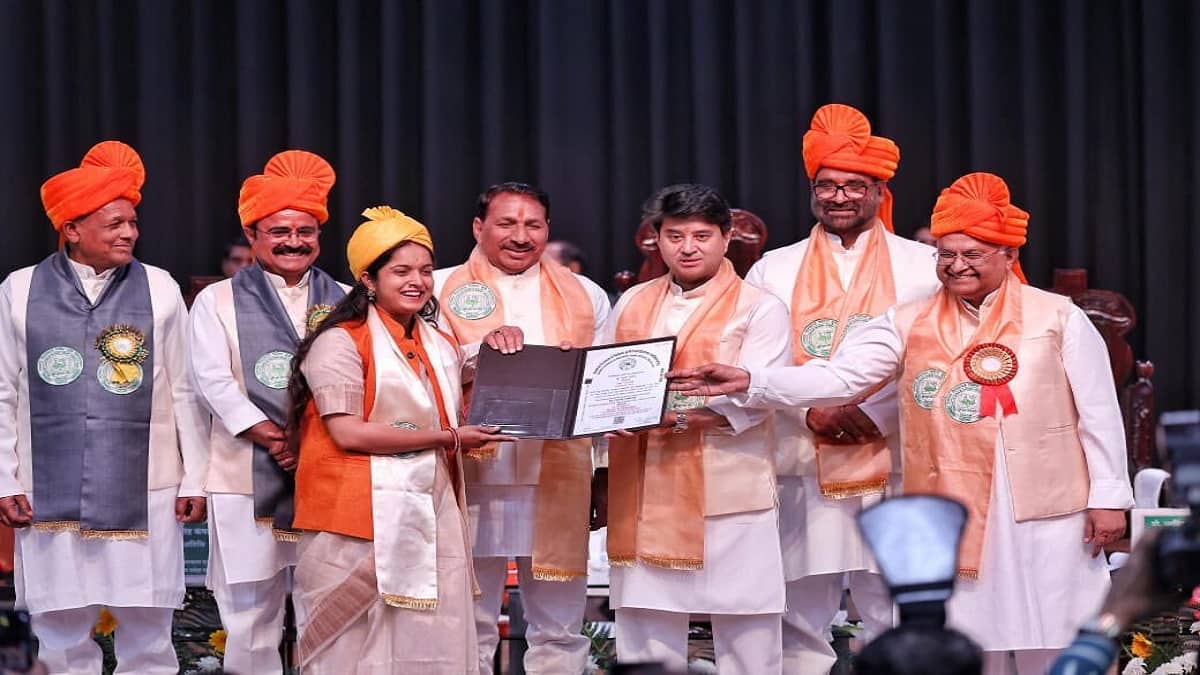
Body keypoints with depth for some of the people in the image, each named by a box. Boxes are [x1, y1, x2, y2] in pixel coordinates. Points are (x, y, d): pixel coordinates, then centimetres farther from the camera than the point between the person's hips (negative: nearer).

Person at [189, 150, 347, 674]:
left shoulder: (345, 303, 12)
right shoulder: (218, 302, 7)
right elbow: (215, 382, -4)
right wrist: (275, 440, -13)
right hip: (249, 476, -2)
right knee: (251, 611, 0)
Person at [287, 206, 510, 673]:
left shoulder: (442, 348, 16)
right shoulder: (341, 342, -7)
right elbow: (348, 432, -16)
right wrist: (447, 438, -13)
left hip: (429, 520, 7)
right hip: (362, 523, -7)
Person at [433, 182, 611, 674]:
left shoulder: (585, 295, 14)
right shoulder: (442, 288, 6)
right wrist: (483, 349, -20)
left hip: (559, 480, 2)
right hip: (474, 474, -2)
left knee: (560, 628, 5)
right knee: (470, 625, 3)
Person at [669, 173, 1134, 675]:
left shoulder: (1059, 318, 1)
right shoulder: (910, 325, 6)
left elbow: (1098, 413, 2)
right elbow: (838, 376, -2)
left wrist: (1108, 496, -2)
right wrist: (748, 383, -14)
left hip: (1046, 514, -2)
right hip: (953, 515, 2)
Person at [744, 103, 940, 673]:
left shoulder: (922, 266, 8)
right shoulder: (774, 270, 12)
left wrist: (875, 414, -12)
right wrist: (812, 415, -10)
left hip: (894, 469, -1)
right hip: (801, 468, 1)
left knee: (896, 622, -1)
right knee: (802, 623, 3)